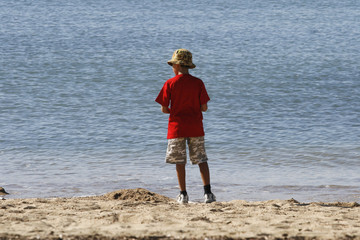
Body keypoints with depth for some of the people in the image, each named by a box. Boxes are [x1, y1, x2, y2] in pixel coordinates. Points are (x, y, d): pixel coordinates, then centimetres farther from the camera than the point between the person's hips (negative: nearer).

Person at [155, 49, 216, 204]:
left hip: (177, 127, -1)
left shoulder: (170, 84, -5)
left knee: (180, 162, 6)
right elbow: (204, 108, -2)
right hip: (195, 128, 1)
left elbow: (164, 109, -5)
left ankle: (183, 194, 5)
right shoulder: (198, 83, -1)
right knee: (202, 160, 4)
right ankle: (207, 192, -6)